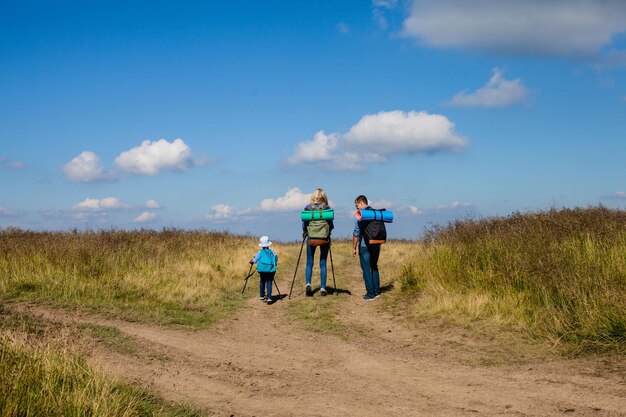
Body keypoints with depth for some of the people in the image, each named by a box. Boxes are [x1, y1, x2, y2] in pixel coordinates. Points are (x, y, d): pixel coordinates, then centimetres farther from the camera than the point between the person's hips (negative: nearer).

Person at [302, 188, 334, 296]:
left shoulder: (308, 208, -2)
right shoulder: (327, 208, -3)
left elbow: (304, 224, -1)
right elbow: (331, 225, -2)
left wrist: (304, 232, 18)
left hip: (311, 238, 0)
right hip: (324, 239, 0)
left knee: (309, 263, 9)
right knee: (323, 263, 9)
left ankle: (308, 284, -10)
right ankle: (323, 288, 8)